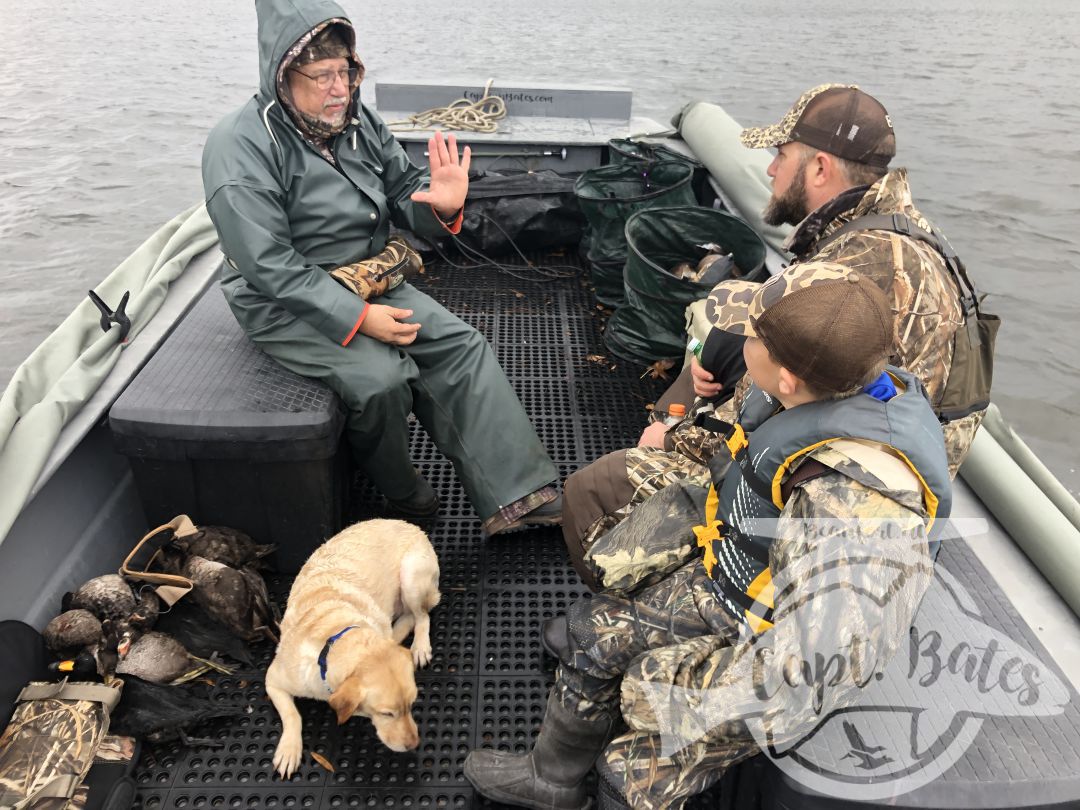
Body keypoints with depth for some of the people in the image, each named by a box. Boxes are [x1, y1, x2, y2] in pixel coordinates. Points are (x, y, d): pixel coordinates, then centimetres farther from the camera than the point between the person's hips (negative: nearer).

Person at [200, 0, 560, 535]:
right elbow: (270, 266, -23)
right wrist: (358, 318, -27)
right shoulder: (240, 146, -17)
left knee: (462, 346, -8)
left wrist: (441, 207, -14)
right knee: (382, 378, -28)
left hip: (371, 283, 7)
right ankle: (401, 492, 3)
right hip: (286, 305, -7)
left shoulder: (357, 121, 4)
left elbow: (404, 197, 12)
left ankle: (518, 494, -6)